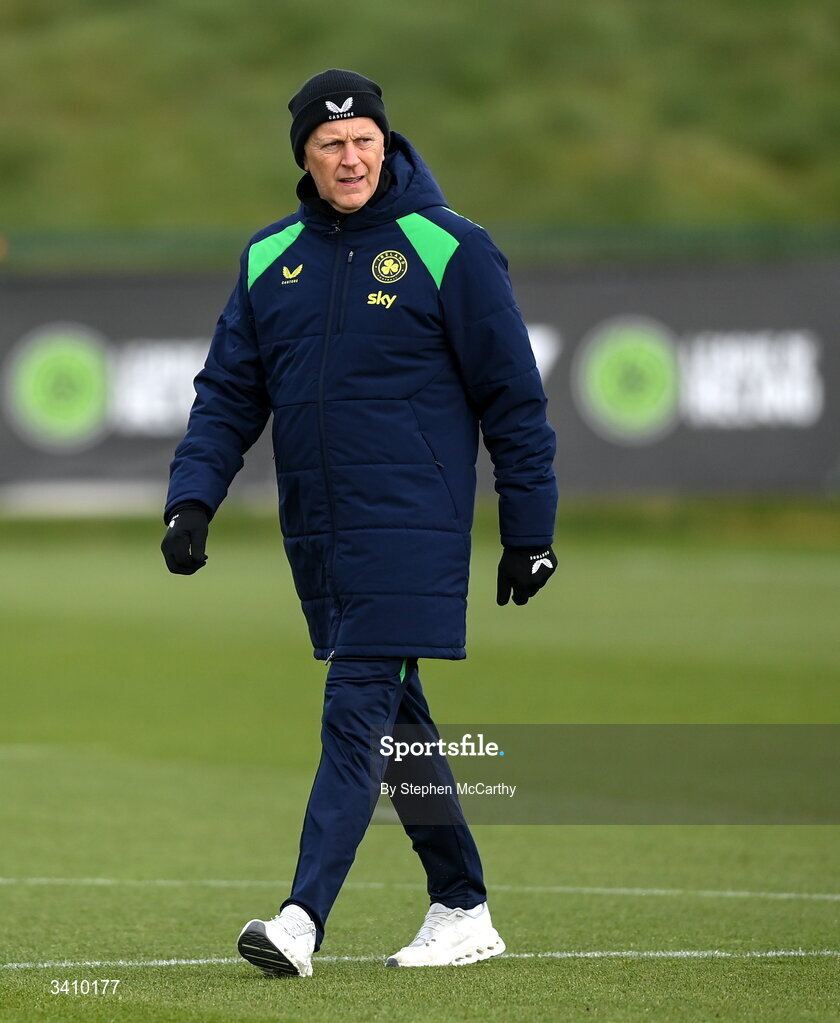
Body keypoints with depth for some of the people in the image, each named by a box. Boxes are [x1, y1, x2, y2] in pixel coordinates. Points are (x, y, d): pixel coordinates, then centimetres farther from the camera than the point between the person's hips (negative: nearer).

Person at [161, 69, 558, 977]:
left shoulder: (448, 249, -5)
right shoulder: (269, 259, 10)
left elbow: (514, 397, -2)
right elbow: (228, 393, 11)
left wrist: (529, 530, -3)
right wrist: (191, 498, -3)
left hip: (410, 529, -6)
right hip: (317, 538, 6)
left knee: (357, 716, -13)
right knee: (396, 722, 11)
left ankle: (303, 919, -19)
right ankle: (463, 911, 20)